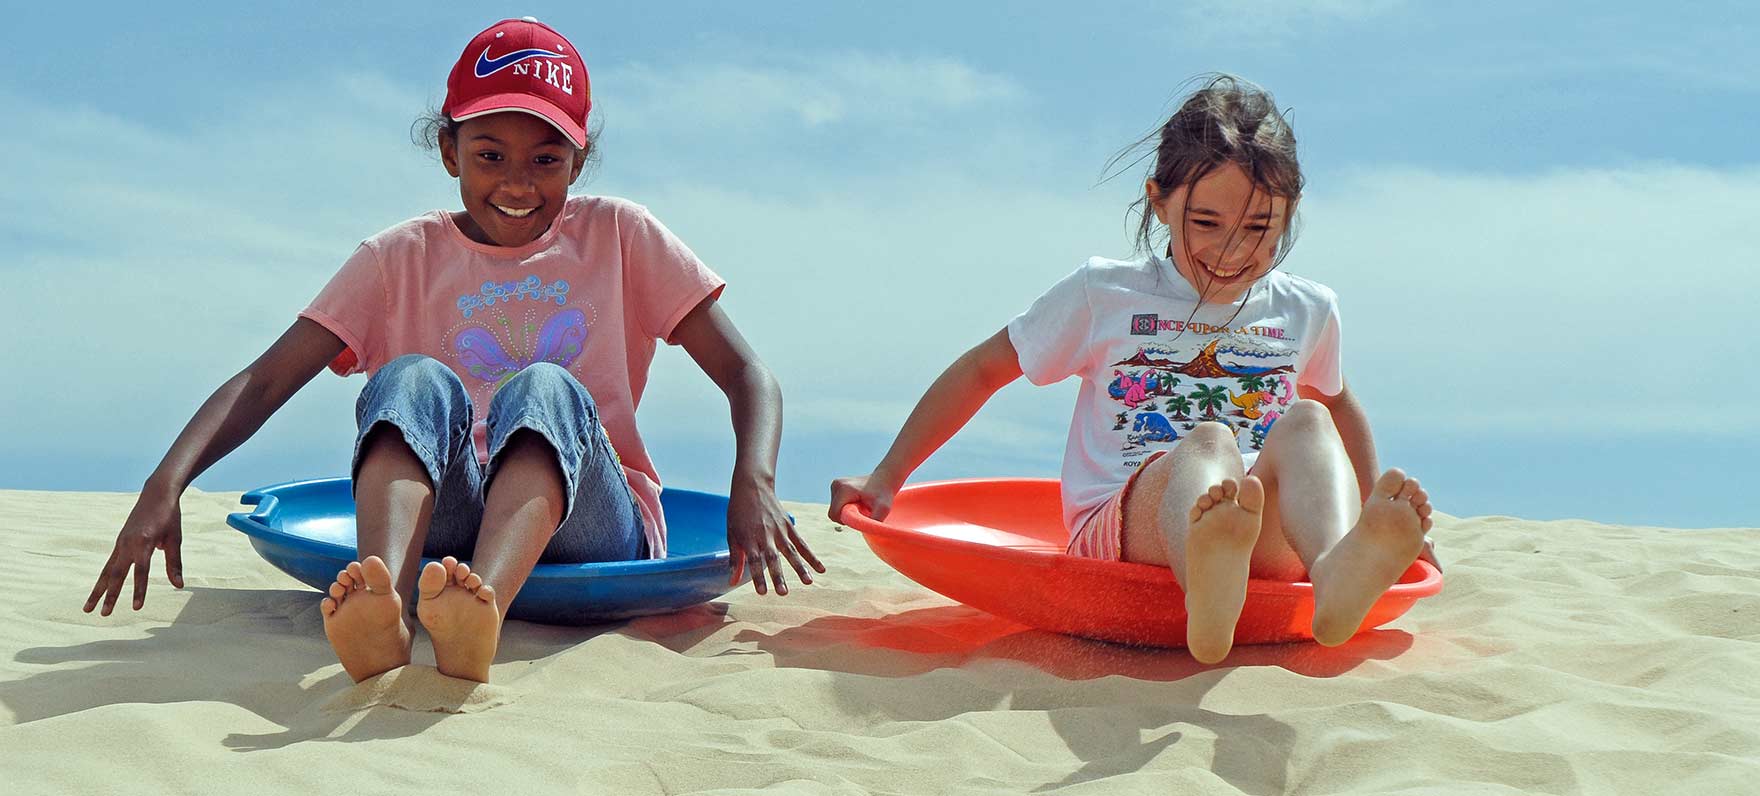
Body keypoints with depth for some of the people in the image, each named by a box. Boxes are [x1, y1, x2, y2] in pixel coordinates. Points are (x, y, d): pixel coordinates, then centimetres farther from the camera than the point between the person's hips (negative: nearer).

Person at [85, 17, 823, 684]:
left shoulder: (618, 237, 9)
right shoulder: (402, 258, 9)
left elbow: (746, 374, 3)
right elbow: (265, 380, 0)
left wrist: (754, 484, -18)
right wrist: (166, 485, -18)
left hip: (587, 524, 0)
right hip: (443, 521, 1)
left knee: (545, 388, -31)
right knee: (414, 379, -27)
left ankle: (477, 616, -58)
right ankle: (386, 600, -54)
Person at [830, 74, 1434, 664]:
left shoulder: (1306, 311, 17)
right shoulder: (1102, 295, 9)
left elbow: (1335, 403, 38)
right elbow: (983, 371, 15)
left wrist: (1374, 508, 33)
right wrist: (886, 478, 13)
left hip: (1268, 545, 3)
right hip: (1119, 529, -2)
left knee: (1305, 425, -28)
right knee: (1208, 441, -35)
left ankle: (1339, 574, -61)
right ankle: (1208, 600, -70)